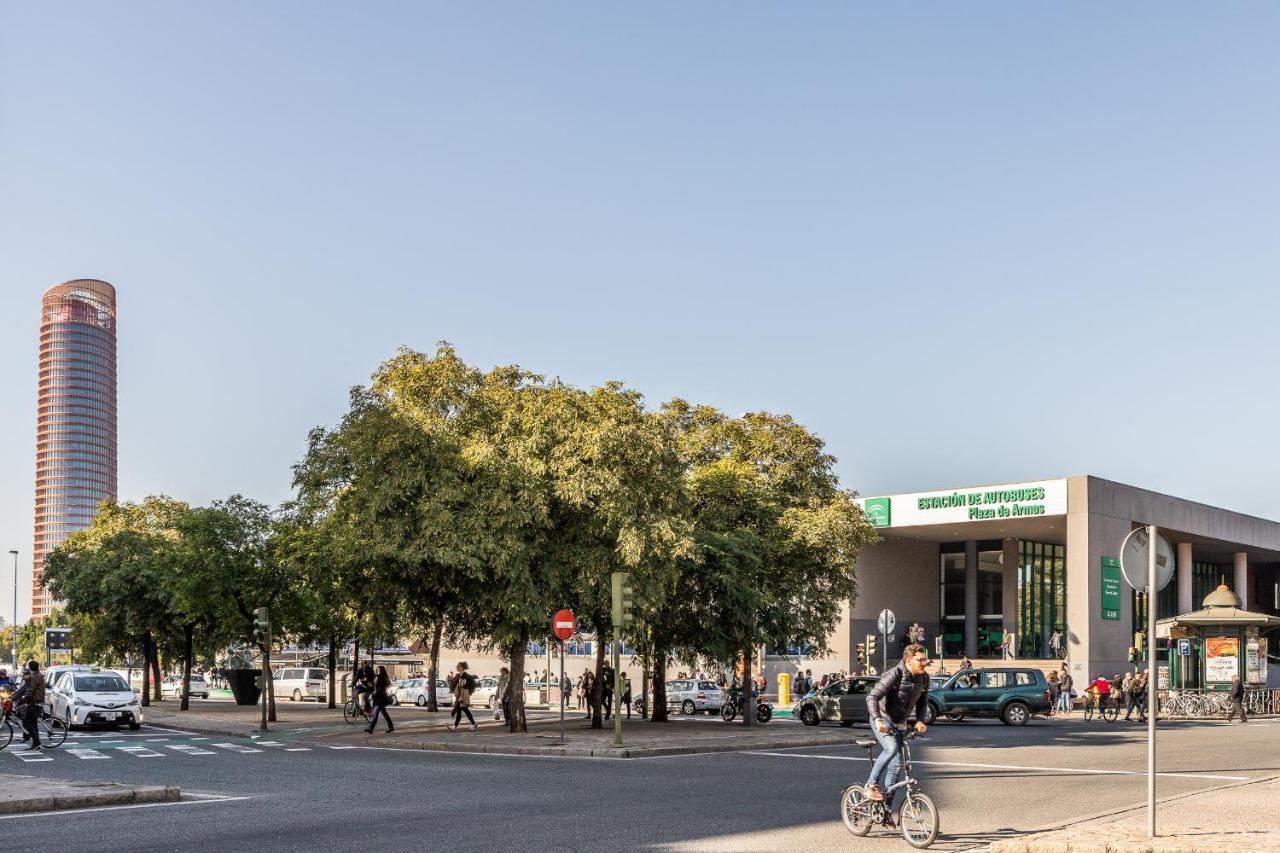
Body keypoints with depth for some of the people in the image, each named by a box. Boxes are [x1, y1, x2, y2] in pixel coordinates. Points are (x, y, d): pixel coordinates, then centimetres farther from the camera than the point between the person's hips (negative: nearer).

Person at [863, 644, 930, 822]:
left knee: (896, 764, 3)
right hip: (882, 718, -6)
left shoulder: (924, 678, -2)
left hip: (899, 723, 6)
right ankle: (871, 785, -20)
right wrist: (877, 720, -39)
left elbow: (922, 702, 11)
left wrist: (920, 721, -9)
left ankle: (888, 810, 11)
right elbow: (872, 697, -25)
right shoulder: (895, 674, -22)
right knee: (891, 748, -33)